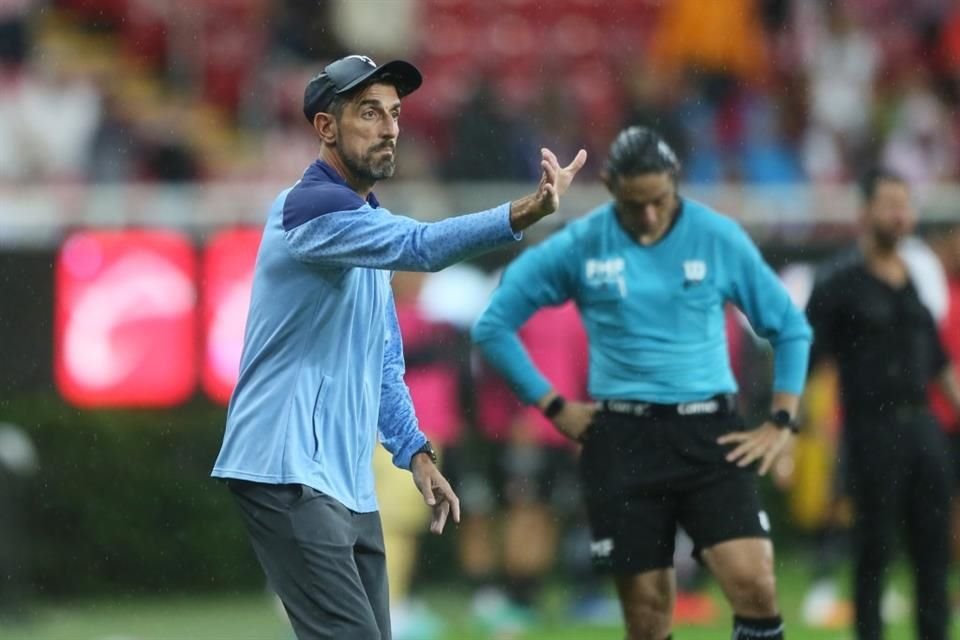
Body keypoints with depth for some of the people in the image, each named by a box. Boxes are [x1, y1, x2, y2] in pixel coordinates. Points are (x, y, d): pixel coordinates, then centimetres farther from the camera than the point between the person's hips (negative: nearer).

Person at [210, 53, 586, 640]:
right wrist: (521, 216, -44)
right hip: (290, 477, -10)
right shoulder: (309, 207, -13)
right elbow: (421, 247, -32)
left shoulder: (371, 222, 18)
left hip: (351, 485, 10)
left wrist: (414, 452, 12)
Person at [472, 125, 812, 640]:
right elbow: (494, 326, 7)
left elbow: (790, 328, 11)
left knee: (754, 583, -17)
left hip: (709, 436, 0)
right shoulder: (579, 246, 0)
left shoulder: (718, 238, 1)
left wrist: (780, 423, 3)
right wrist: (555, 408, 4)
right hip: (622, 441, 0)